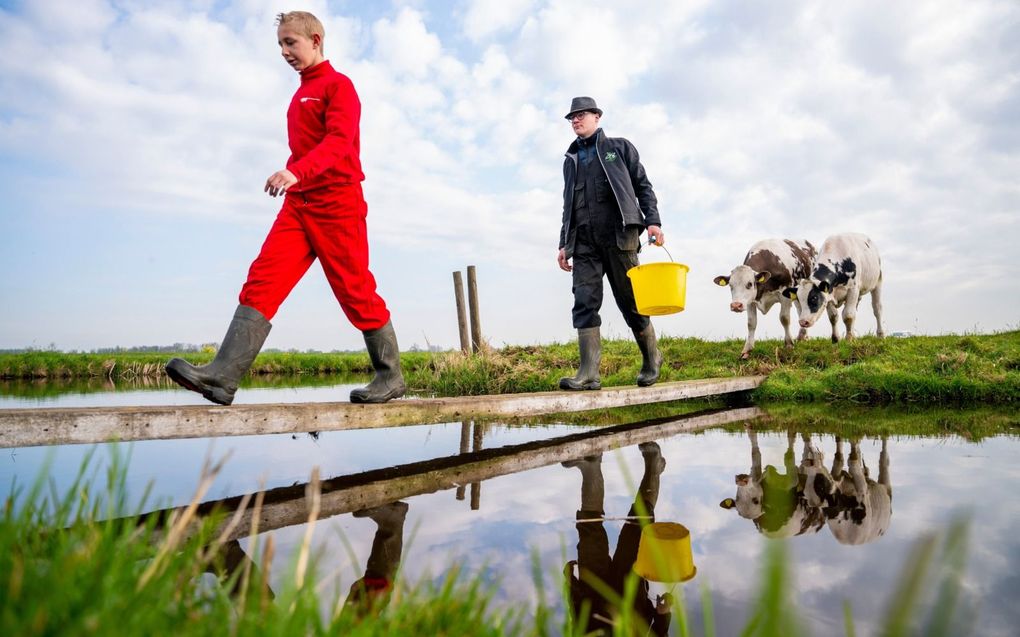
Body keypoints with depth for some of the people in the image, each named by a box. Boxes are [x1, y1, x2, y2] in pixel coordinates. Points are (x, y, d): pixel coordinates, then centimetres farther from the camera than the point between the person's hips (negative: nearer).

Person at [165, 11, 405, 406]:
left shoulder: (338, 85, -3)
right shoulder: (301, 95, 23)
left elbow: (339, 140, -19)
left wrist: (296, 171, -33)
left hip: (336, 201, -7)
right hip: (298, 203, 8)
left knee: (355, 291, -4)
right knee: (262, 280, -8)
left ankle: (390, 376, 9)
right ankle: (223, 375, -15)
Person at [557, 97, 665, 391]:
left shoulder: (620, 147, 13)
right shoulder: (571, 160, 23)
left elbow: (642, 186, 7)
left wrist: (652, 221, -8)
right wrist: (564, 243, 15)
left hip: (618, 235, -3)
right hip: (584, 241, 4)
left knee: (630, 300, 0)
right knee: (584, 303, -10)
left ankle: (652, 359, 19)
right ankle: (588, 373, -15)